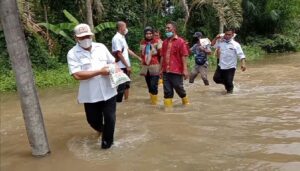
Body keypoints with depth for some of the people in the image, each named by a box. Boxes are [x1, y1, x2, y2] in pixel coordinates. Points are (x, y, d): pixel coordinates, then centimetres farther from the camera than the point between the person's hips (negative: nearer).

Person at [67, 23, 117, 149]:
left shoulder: (101, 47, 5)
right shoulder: (72, 53, -7)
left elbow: (113, 62, 15)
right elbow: (77, 75, -18)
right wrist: (99, 71, -20)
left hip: (108, 91, 2)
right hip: (90, 95, -1)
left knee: (110, 118, 5)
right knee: (93, 120, 14)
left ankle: (107, 140, 30)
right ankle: (101, 129, 49)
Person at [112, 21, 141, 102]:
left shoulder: (122, 37, 13)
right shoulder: (117, 38, -16)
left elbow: (127, 50, 20)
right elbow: (119, 54, -20)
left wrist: (138, 57, 21)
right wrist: (127, 66, -17)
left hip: (126, 66, 10)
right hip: (121, 67, -10)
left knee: (127, 85, 16)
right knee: (121, 87, -4)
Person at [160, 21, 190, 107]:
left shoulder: (180, 41, -6)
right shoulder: (165, 42, 11)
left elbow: (184, 56, -10)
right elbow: (162, 56, 14)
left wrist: (185, 69, -14)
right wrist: (161, 69, 12)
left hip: (176, 71, -5)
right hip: (166, 71, 5)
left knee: (179, 88, 8)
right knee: (167, 90, 6)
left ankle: (186, 102, 33)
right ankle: (168, 106, 14)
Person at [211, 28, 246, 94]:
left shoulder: (236, 44, -10)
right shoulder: (221, 42, 2)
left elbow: (241, 55, -14)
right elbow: (212, 44, 14)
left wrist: (243, 64, -28)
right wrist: (216, 38, -3)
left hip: (230, 67, -4)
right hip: (221, 66, 5)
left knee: (228, 82, -4)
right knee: (216, 78, 8)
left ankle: (230, 89, 33)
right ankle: (226, 83, 38)